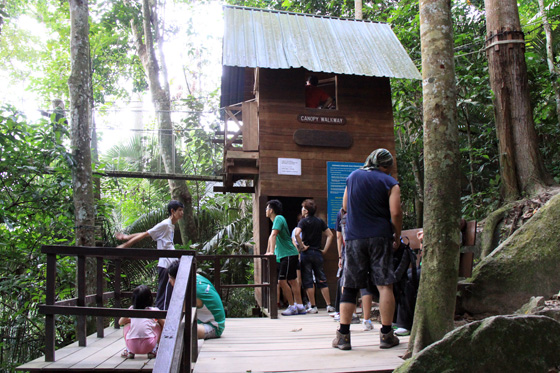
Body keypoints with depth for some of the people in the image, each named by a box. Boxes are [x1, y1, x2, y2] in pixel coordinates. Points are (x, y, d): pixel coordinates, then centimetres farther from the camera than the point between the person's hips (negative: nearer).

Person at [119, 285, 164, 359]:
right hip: (148, 346, -2)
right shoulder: (154, 310, 7)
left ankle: (129, 351, 23)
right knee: (158, 325, 23)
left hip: (132, 346, 2)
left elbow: (120, 322, 28)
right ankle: (153, 351, 19)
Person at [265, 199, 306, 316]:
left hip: (289, 255, -10)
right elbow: (272, 238, 26)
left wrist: (271, 252, -35)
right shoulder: (276, 220, 18)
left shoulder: (279, 218, -13)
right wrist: (267, 252, 29)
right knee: (292, 281, 9)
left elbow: (273, 235, -25)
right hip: (284, 255, 10)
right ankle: (300, 306, 13)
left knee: (282, 281, -10)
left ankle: (292, 307, -3)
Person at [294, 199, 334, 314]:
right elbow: (330, 235, 7)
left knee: (308, 281, 2)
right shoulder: (320, 221, 8)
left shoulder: (303, 221, -5)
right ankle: (329, 305, 7)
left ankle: (313, 307, 1)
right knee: (322, 280, 9)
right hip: (318, 253, 4)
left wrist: (302, 246, -13)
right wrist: (325, 250, 7)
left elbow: (297, 233, -23)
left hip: (306, 253, -4)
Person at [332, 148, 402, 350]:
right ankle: (386, 335, 5)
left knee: (350, 286, 6)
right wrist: (397, 237, 5)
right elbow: (395, 213, -7)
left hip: (354, 238, 3)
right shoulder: (390, 183, 2)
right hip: (380, 237, -2)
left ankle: (343, 336, 6)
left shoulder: (353, 176, 13)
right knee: (384, 285, 2)